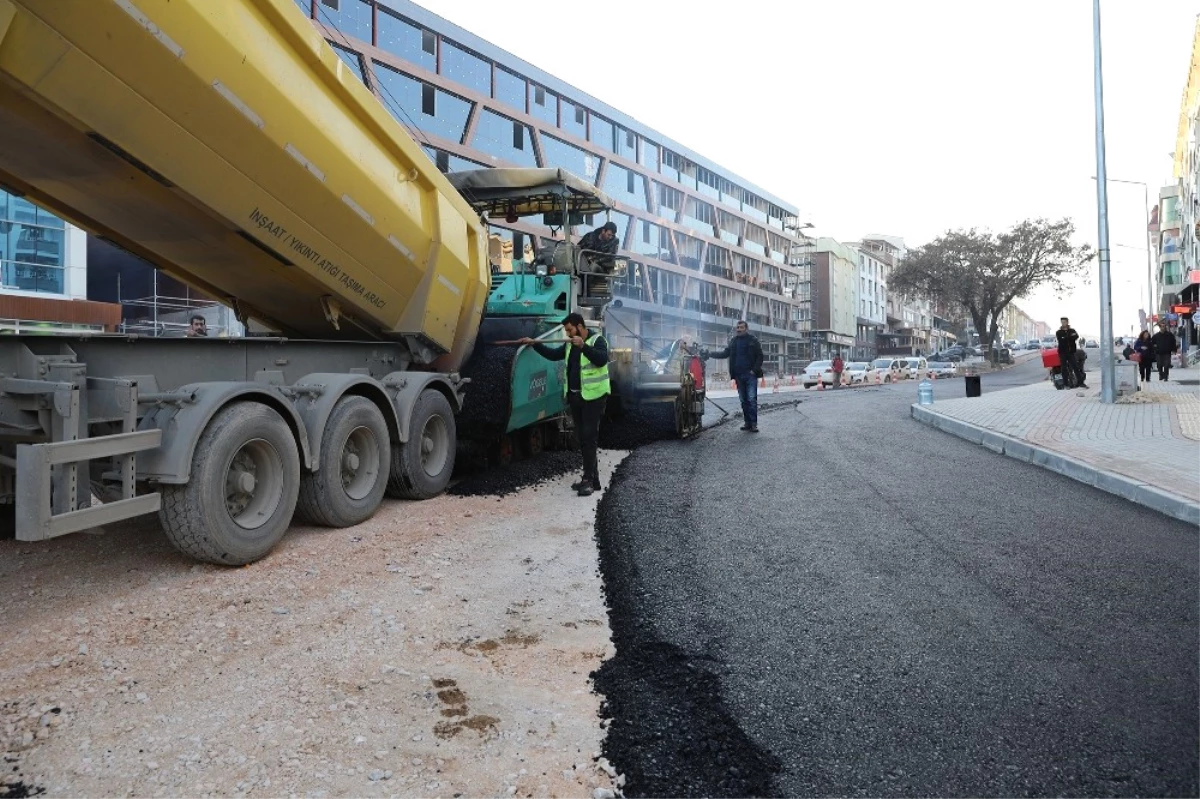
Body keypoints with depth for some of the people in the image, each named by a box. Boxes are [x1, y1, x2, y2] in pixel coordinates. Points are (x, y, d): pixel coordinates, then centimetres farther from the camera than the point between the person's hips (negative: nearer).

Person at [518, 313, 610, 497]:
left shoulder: (597, 340, -9)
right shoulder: (570, 345, 14)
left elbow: (602, 359, -27)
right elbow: (553, 354, 25)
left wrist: (583, 346, -37)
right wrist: (534, 344, 18)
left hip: (594, 396, -8)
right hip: (575, 397, 8)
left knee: (589, 438, -10)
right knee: (582, 439, 10)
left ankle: (589, 480, -8)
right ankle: (593, 479, 17)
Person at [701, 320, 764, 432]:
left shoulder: (753, 340, -1)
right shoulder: (733, 341, 11)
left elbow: (760, 356, -3)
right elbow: (725, 354, 9)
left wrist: (754, 370, -14)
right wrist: (710, 354, -3)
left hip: (750, 375, -4)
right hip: (739, 375, 4)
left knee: (752, 399, -9)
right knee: (743, 400, 7)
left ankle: (754, 423, -8)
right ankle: (747, 422, 11)